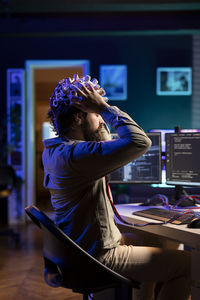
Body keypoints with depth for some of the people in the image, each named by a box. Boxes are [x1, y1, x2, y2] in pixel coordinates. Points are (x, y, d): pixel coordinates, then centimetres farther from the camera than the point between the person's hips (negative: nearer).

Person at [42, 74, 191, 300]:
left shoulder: (54, 151, 4)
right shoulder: (75, 155, -28)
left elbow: (105, 144, 20)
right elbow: (140, 142, -33)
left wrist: (100, 111, 5)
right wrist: (105, 107, -22)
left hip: (79, 251, 10)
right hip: (99, 258, -10)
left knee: (152, 248, 32)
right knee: (186, 264, -1)